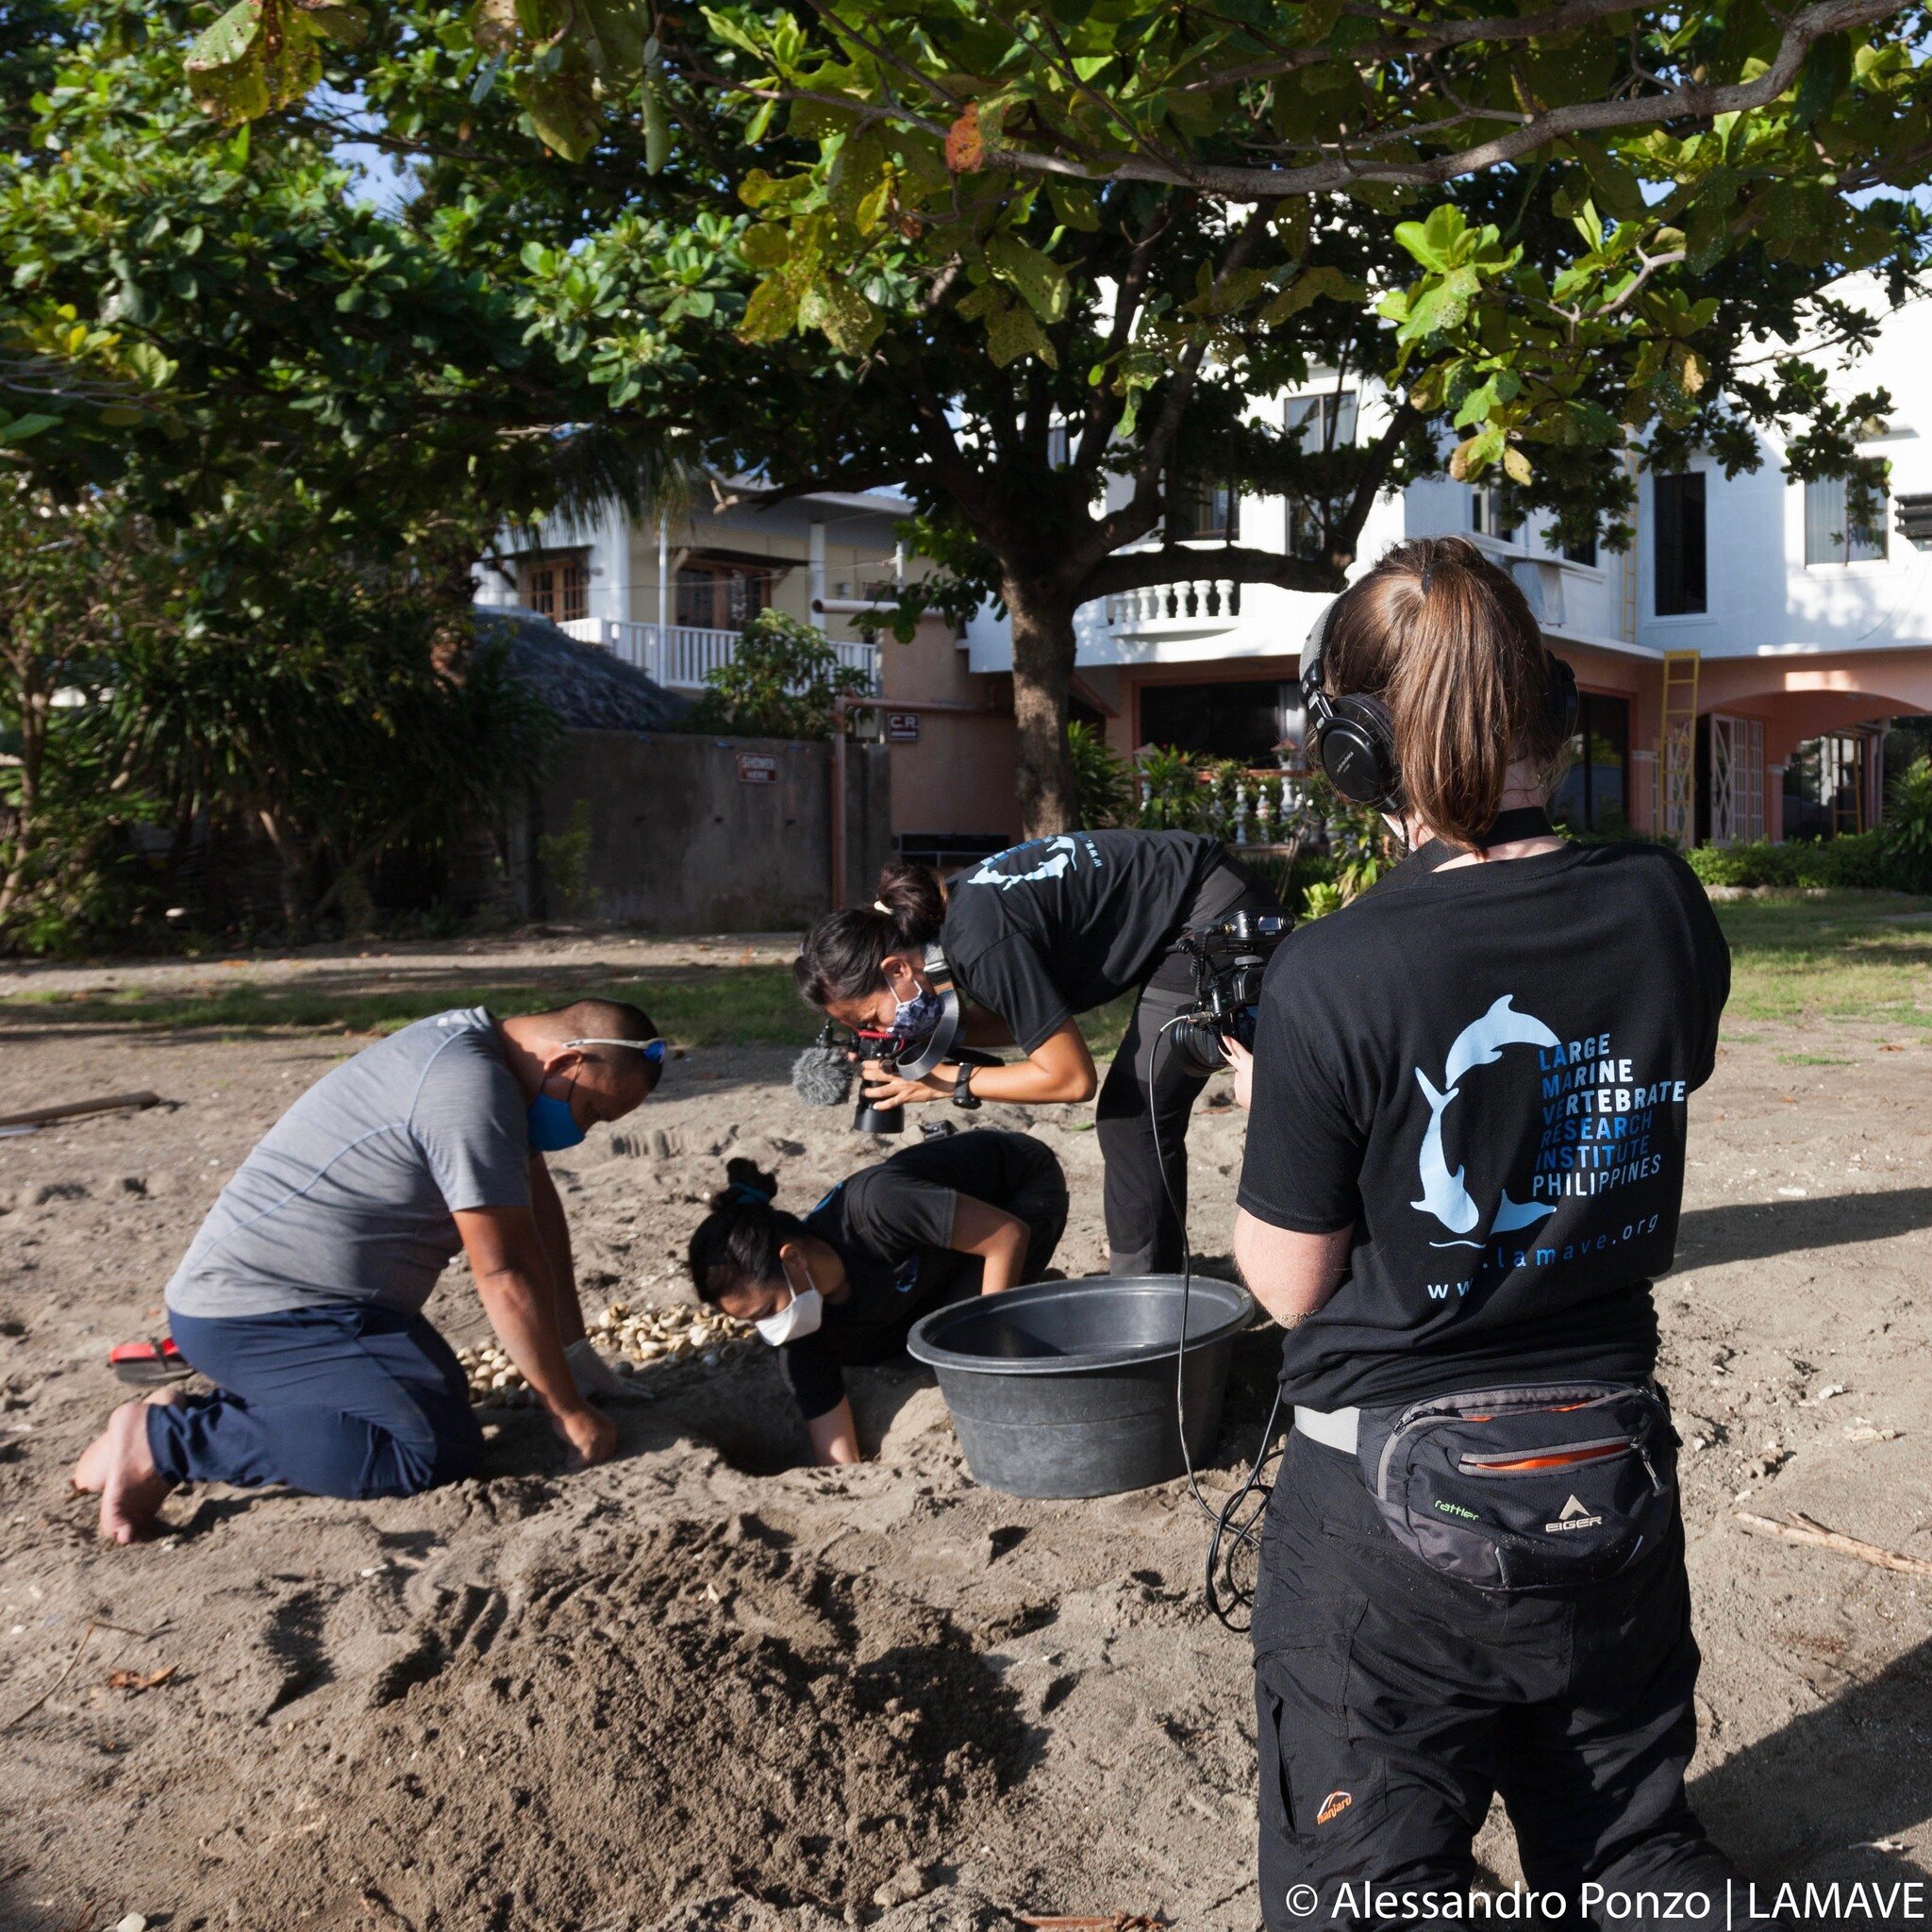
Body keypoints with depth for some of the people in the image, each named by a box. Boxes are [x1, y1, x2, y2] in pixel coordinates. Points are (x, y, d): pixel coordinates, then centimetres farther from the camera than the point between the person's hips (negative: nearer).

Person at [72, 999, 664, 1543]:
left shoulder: (480, 1040, 8)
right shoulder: (472, 1094, -24)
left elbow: (537, 1202, 13)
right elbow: (504, 1274, -22)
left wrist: (574, 1353, 15)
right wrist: (570, 1416, -12)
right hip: (256, 1313, -11)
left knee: (444, 1391, 17)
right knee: (441, 1447, -22)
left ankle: (226, 1411, 13)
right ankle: (170, 1441, -12)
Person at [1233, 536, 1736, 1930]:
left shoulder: (1332, 978, -23)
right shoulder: (1667, 911, -9)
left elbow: (1291, 1284, -12)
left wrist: (1259, 1107, 5)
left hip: (1398, 1502, -5)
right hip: (1611, 1475, 5)